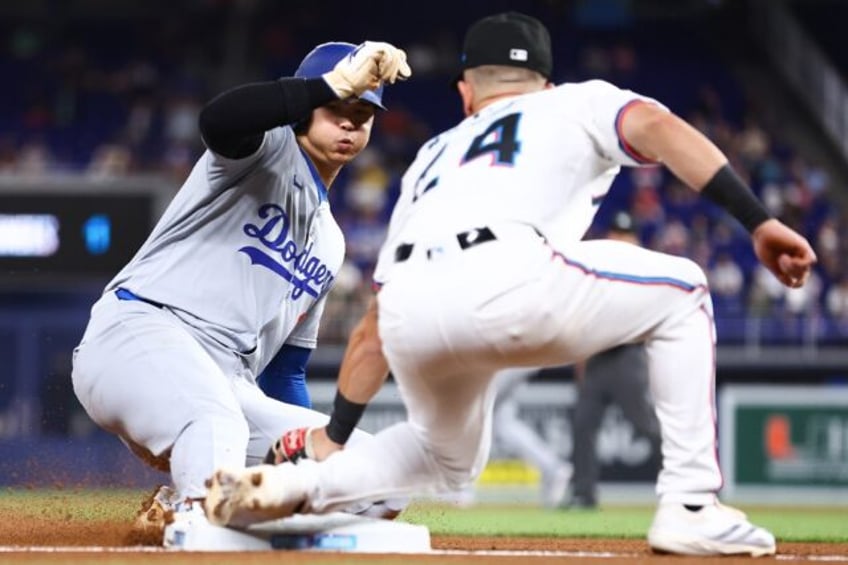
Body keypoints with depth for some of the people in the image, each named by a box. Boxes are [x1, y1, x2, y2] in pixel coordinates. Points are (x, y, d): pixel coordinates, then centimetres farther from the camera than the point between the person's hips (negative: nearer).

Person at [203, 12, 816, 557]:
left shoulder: (433, 157, 39)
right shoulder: (576, 104, 29)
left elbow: (374, 326, 37)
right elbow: (655, 126, 4)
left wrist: (334, 436, 45)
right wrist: (758, 221, -2)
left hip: (409, 314, 5)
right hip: (508, 281, -5)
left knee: (449, 459, 34)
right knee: (680, 294, 19)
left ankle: (294, 485, 11)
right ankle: (691, 507, 9)